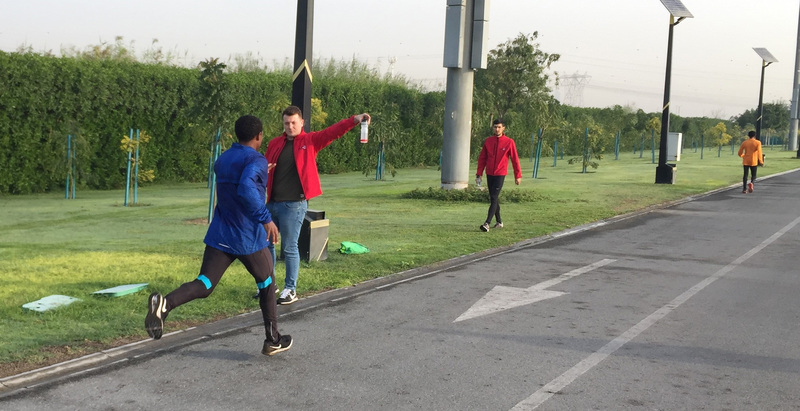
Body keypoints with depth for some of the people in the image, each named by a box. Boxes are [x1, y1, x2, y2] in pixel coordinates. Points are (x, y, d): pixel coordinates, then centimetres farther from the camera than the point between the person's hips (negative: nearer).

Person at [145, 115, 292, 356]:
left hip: (220, 236, 6)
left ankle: (165, 304, -29)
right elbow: (246, 189, -31)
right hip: (249, 239, -5)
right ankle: (273, 341, 21)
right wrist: (266, 218, -29)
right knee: (267, 285, 15)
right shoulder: (256, 160, -12)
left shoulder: (222, 161, 12)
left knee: (204, 285, 0)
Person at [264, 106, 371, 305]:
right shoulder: (274, 144, 11)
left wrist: (355, 120, -25)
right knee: (266, 244, 13)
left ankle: (291, 290, 11)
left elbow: (333, 131, -12)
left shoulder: (311, 140, 0)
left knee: (289, 248, -1)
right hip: (271, 203, 5)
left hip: (294, 205, -5)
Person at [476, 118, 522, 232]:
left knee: (494, 198, -13)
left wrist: (518, 175, 0)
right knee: (493, 198, 11)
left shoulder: (509, 142, -5)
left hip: (500, 174, -5)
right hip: (489, 174, 5)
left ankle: (487, 223, -17)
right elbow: (482, 158, 9)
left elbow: (515, 159, -1)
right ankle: (499, 221, 24)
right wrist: (478, 174, 5)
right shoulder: (488, 141, 4)